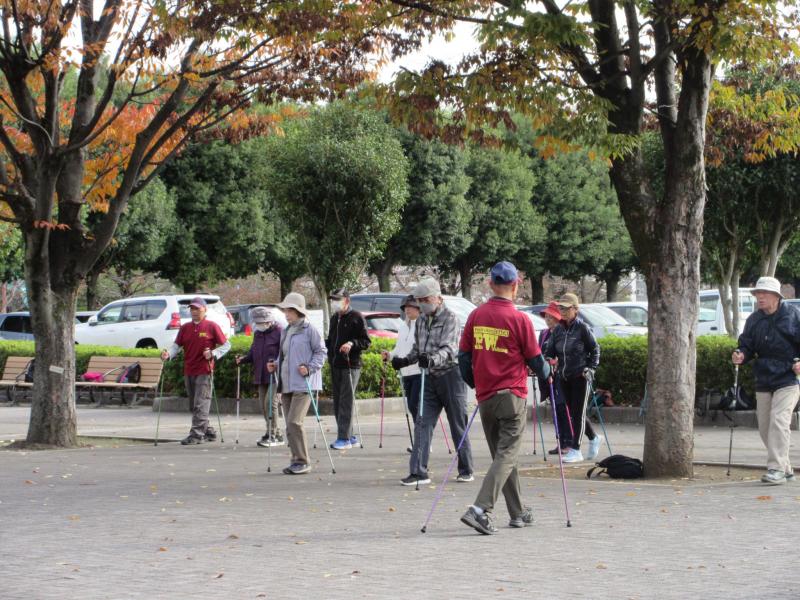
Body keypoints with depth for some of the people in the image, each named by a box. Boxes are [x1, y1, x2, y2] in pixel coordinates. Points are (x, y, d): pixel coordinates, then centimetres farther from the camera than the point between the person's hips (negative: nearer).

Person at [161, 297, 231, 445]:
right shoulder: (185, 328, 12)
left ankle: (196, 434, -11)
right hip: (188, 372, 6)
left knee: (200, 404, -10)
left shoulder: (212, 326, -1)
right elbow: (177, 345, 7)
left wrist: (213, 354, -15)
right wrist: (168, 354, -13)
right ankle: (208, 433, 21)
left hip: (204, 372, -6)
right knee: (194, 405, 11)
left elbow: (226, 345, 1)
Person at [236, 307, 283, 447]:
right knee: (263, 404, 9)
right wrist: (244, 359, 3)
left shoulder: (279, 332, -9)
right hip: (261, 376, 8)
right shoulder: (258, 334, 16)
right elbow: (253, 353, 21)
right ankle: (275, 434, 19)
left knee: (270, 402, -14)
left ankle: (273, 435, -8)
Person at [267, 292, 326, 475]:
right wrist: (275, 365, 10)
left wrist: (310, 368, -17)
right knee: (290, 425, 8)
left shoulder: (309, 330, -6)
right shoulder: (285, 331, 17)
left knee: (294, 422, -16)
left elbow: (321, 352, -6)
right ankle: (296, 460, 15)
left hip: (303, 384, -8)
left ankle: (302, 462, -10)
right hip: (286, 384, 8)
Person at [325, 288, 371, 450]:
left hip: (350, 365, -8)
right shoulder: (334, 318, 19)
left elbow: (366, 342, -7)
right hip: (335, 365, 8)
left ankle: (344, 438, -11)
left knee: (346, 400, -10)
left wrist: (352, 343, -22)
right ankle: (348, 435, 16)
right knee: (337, 400, 8)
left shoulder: (356, 317, -4)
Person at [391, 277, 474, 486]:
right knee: (422, 424, -4)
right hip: (430, 377, 6)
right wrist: (405, 361, 5)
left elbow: (448, 348, -22)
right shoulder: (421, 321, 14)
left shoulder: (450, 318, -9)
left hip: (450, 375, -6)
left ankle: (466, 470, 14)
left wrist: (433, 359, -40)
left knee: (458, 425, 3)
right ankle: (418, 472, -6)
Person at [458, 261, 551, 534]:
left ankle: (518, 513, 23)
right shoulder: (519, 319, -11)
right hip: (511, 396, -5)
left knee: (502, 455, 15)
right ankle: (481, 510, -19)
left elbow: (463, 356, 8)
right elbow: (534, 359, -4)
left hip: (485, 397, 5)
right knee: (506, 456, -5)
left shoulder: (476, 315, 3)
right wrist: (546, 372, 18)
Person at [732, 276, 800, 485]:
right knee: (765, 425, 6)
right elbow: (747, 346, 12)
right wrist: (741, 355, -10)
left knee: (778, 421, -18)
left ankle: (777, 469, -18)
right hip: (763, 382, 6)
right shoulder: (754, 320, 8)